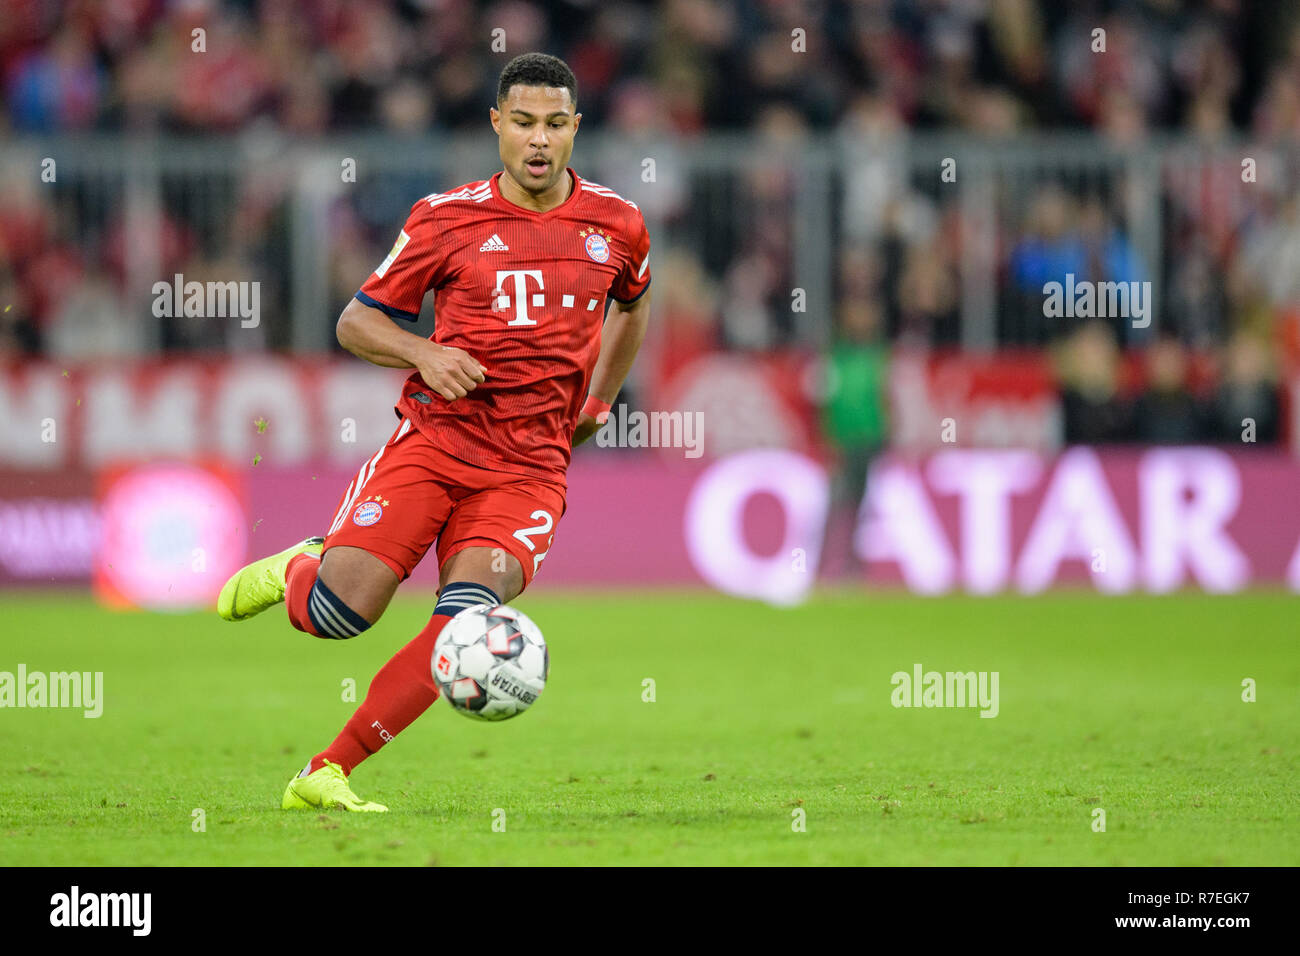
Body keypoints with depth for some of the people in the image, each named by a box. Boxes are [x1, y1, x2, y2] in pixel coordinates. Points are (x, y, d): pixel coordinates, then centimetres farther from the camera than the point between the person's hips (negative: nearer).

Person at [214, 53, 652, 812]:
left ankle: (325, 776, -13)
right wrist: (423, 353, -13)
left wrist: (599, 402, 22)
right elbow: (357, 321, 6)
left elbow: (633, 303, 31)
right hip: (433, 439, -1)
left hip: (530, 468, 1)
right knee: (339, 611, -16)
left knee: (466, 621, -22)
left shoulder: (617, 225, 7)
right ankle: (294, 570, 23)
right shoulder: (446, 219, 0)